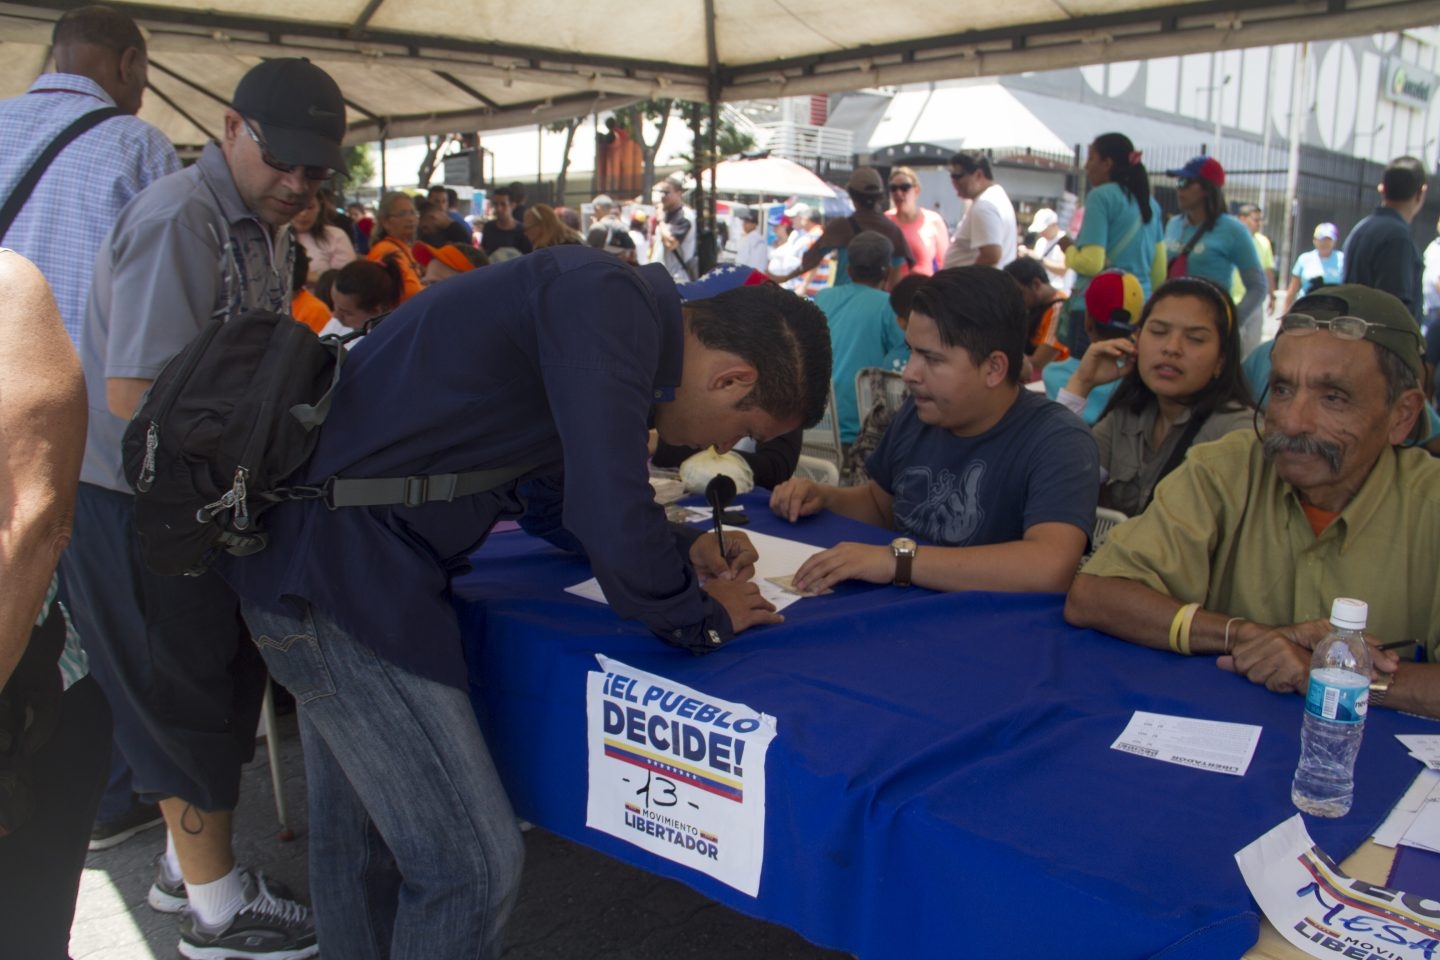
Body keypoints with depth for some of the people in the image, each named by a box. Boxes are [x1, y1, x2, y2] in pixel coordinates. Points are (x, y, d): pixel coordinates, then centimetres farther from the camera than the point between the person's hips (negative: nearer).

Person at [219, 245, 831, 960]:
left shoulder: (606, 309, 10)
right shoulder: (607, 304, -21)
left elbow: (558, 490, 23)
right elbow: (614, 531, -25)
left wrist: (682, 550, 13)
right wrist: (703, 617, -7)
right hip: (336, 572, -10)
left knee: (351, 834, 24)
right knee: (471, 865, -5)